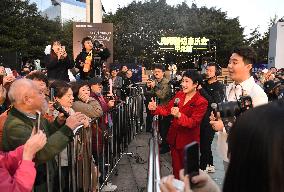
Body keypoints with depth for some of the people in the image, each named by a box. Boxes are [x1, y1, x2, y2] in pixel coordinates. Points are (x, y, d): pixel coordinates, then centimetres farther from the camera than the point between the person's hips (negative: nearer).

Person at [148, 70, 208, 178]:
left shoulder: (201, 102, -16)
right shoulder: (179, 95, 3)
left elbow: (193, 122, -24)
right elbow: (167, 109, 8)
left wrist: (179, 115, -40)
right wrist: (155, 108, -11)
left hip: (188, 141, -5)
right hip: (174, 137, 6)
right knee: (176, 167, 19)